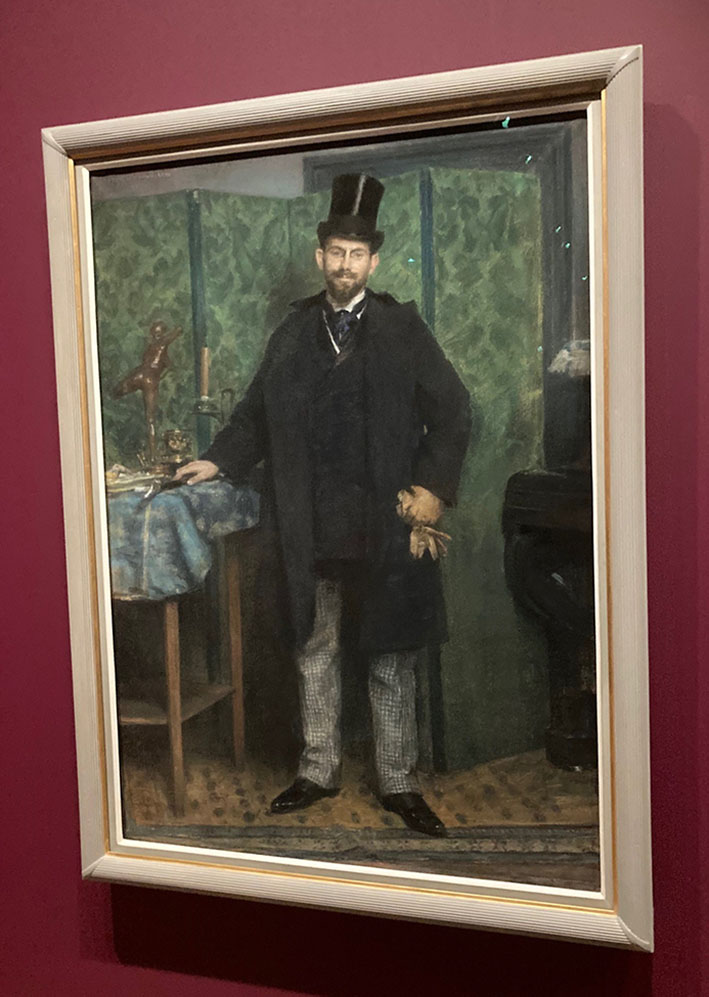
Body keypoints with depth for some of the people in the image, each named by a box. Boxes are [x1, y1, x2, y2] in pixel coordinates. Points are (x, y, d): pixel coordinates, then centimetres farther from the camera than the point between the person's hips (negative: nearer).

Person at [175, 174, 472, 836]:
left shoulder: (402, 328, 1)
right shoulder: (293, 332, 9)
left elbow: (452, 411, 0)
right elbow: (257, 411, 17)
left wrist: (432, 488, -8)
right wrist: (218, 460, 8)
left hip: (386, 525, -2)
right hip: (311, 527, 3)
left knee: (391, 659, 7)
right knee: (315, 652, 13)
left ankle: (398, 783, 22)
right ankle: (318, 771, 30)